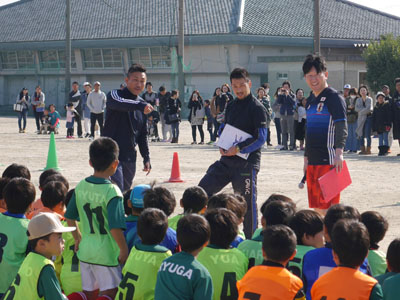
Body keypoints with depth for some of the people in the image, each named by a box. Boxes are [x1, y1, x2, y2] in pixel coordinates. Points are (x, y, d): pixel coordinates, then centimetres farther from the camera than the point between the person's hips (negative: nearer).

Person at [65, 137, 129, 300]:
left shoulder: (80, 186, 0)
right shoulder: (112, 192, -19)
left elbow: (69, 217, 9)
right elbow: (115, 227, -22)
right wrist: (124, 250, -10)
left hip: (85, 250, 6)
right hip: (106, 254, -6)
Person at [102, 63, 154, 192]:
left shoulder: (143, 104, 12)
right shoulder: (115, 94, -5)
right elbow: (118, 103, -33)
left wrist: (146, 158, 12)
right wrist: (140, 106, -49)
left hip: (130, 158, 6)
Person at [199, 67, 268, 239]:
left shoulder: (256, 108, -8)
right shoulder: (231, 106, 13)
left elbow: (261, 138, -15)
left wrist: (238, 149, -21)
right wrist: (222, 146, 4)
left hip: (247, 162, -7)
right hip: (227, 160, 7)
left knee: (248, 202, -1)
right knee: (203, 189, 2)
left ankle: (251, 239, 11)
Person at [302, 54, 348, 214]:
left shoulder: (334, 97, -8)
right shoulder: (311, 100, 17)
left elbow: (342, 127, -19)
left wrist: (339, 152, -33)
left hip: (328, 160, -8)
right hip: (313, 161, 8)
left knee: (327, 206, -10)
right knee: (317, 207, 10)